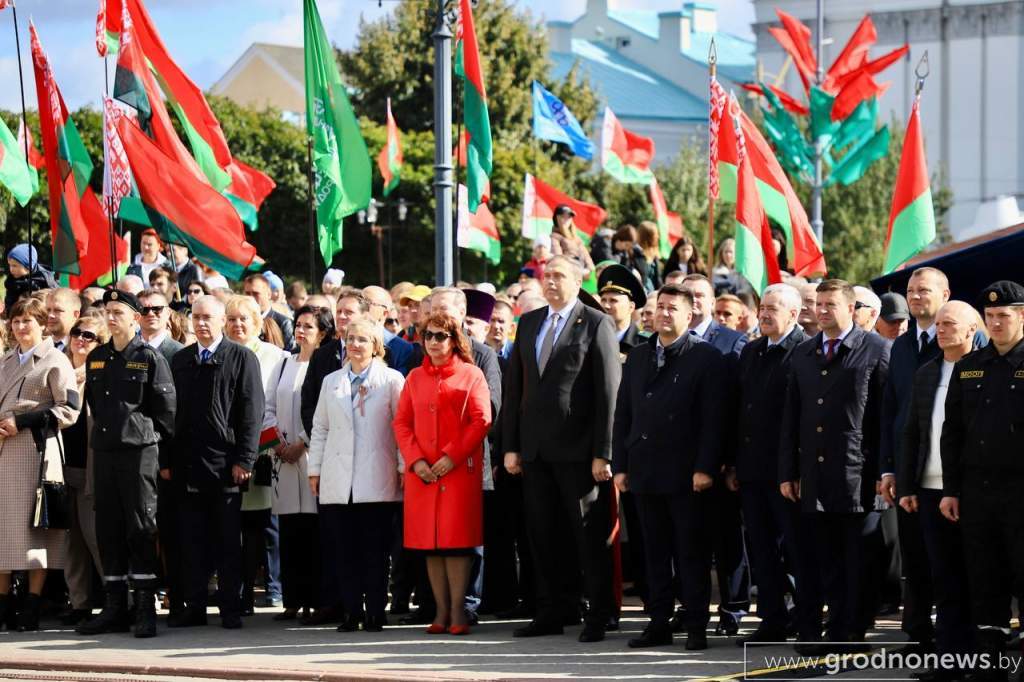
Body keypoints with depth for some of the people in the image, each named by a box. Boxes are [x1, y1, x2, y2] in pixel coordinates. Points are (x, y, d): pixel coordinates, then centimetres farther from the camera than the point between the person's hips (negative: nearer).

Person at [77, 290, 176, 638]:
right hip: (104, 450, 6)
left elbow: (166, 411, -3)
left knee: (140, 528, -5)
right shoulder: (96, 358, 13)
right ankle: (114, 607, 11)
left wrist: (164, 455, -2)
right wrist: (102, 432, 15)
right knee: (108, 528, 6)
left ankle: (145, 608, -3)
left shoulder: (150, 358, -4)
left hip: (139, 450, -6)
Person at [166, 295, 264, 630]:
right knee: (193, 540, 6)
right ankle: (194, 607, 11)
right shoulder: (180, 361, 13)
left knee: (228, 540, 1)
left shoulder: (242, 358, 0)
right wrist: (166, 460, 7)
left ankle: (231, 608, 5)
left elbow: (251, 413, -5)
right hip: (189, 463, 4)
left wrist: (244, 460, -12)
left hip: (226, 463, -4)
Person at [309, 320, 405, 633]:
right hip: (338, 482, 3)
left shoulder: (392, 380, 5)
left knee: (375, 549, -3)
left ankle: (374, 612, 1)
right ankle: (351, 610, 5)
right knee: (343, 549, 0)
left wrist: (404, 468, -4)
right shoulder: (331, 382, 17)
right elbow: (320, 428, 18)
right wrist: (314, 470, 12)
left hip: (376, 481, -3)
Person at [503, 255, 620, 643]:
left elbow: (608, 393, -8)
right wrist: (510, 446, 7)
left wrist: (602, 453, -12)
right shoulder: (529, 323, 13)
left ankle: (599, 616, 4)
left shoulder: (596, 325, -4)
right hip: (535, 448, 6)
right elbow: (514, 387, 14)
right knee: (541, 534, 8)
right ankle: (548, 614, 15)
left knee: (589, 534, -1)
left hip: (577, 450, -6)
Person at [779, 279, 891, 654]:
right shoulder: (802, 355, 14)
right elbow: (791, 418, 15)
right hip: (816, 475, 5)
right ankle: (837, 633, 11)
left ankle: (854, 634, 4)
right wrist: (788, 472, 11)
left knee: (858, 561, -1)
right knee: (829, 562, 7)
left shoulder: (876, 350, -2)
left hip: (858, 477, -5)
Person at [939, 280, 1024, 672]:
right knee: (985, 582, 8)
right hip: (976, 489, 5)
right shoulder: (968, 367, 12)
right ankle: (990, 660, 14)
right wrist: (951, 489, 8)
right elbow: (952, 431, 13)